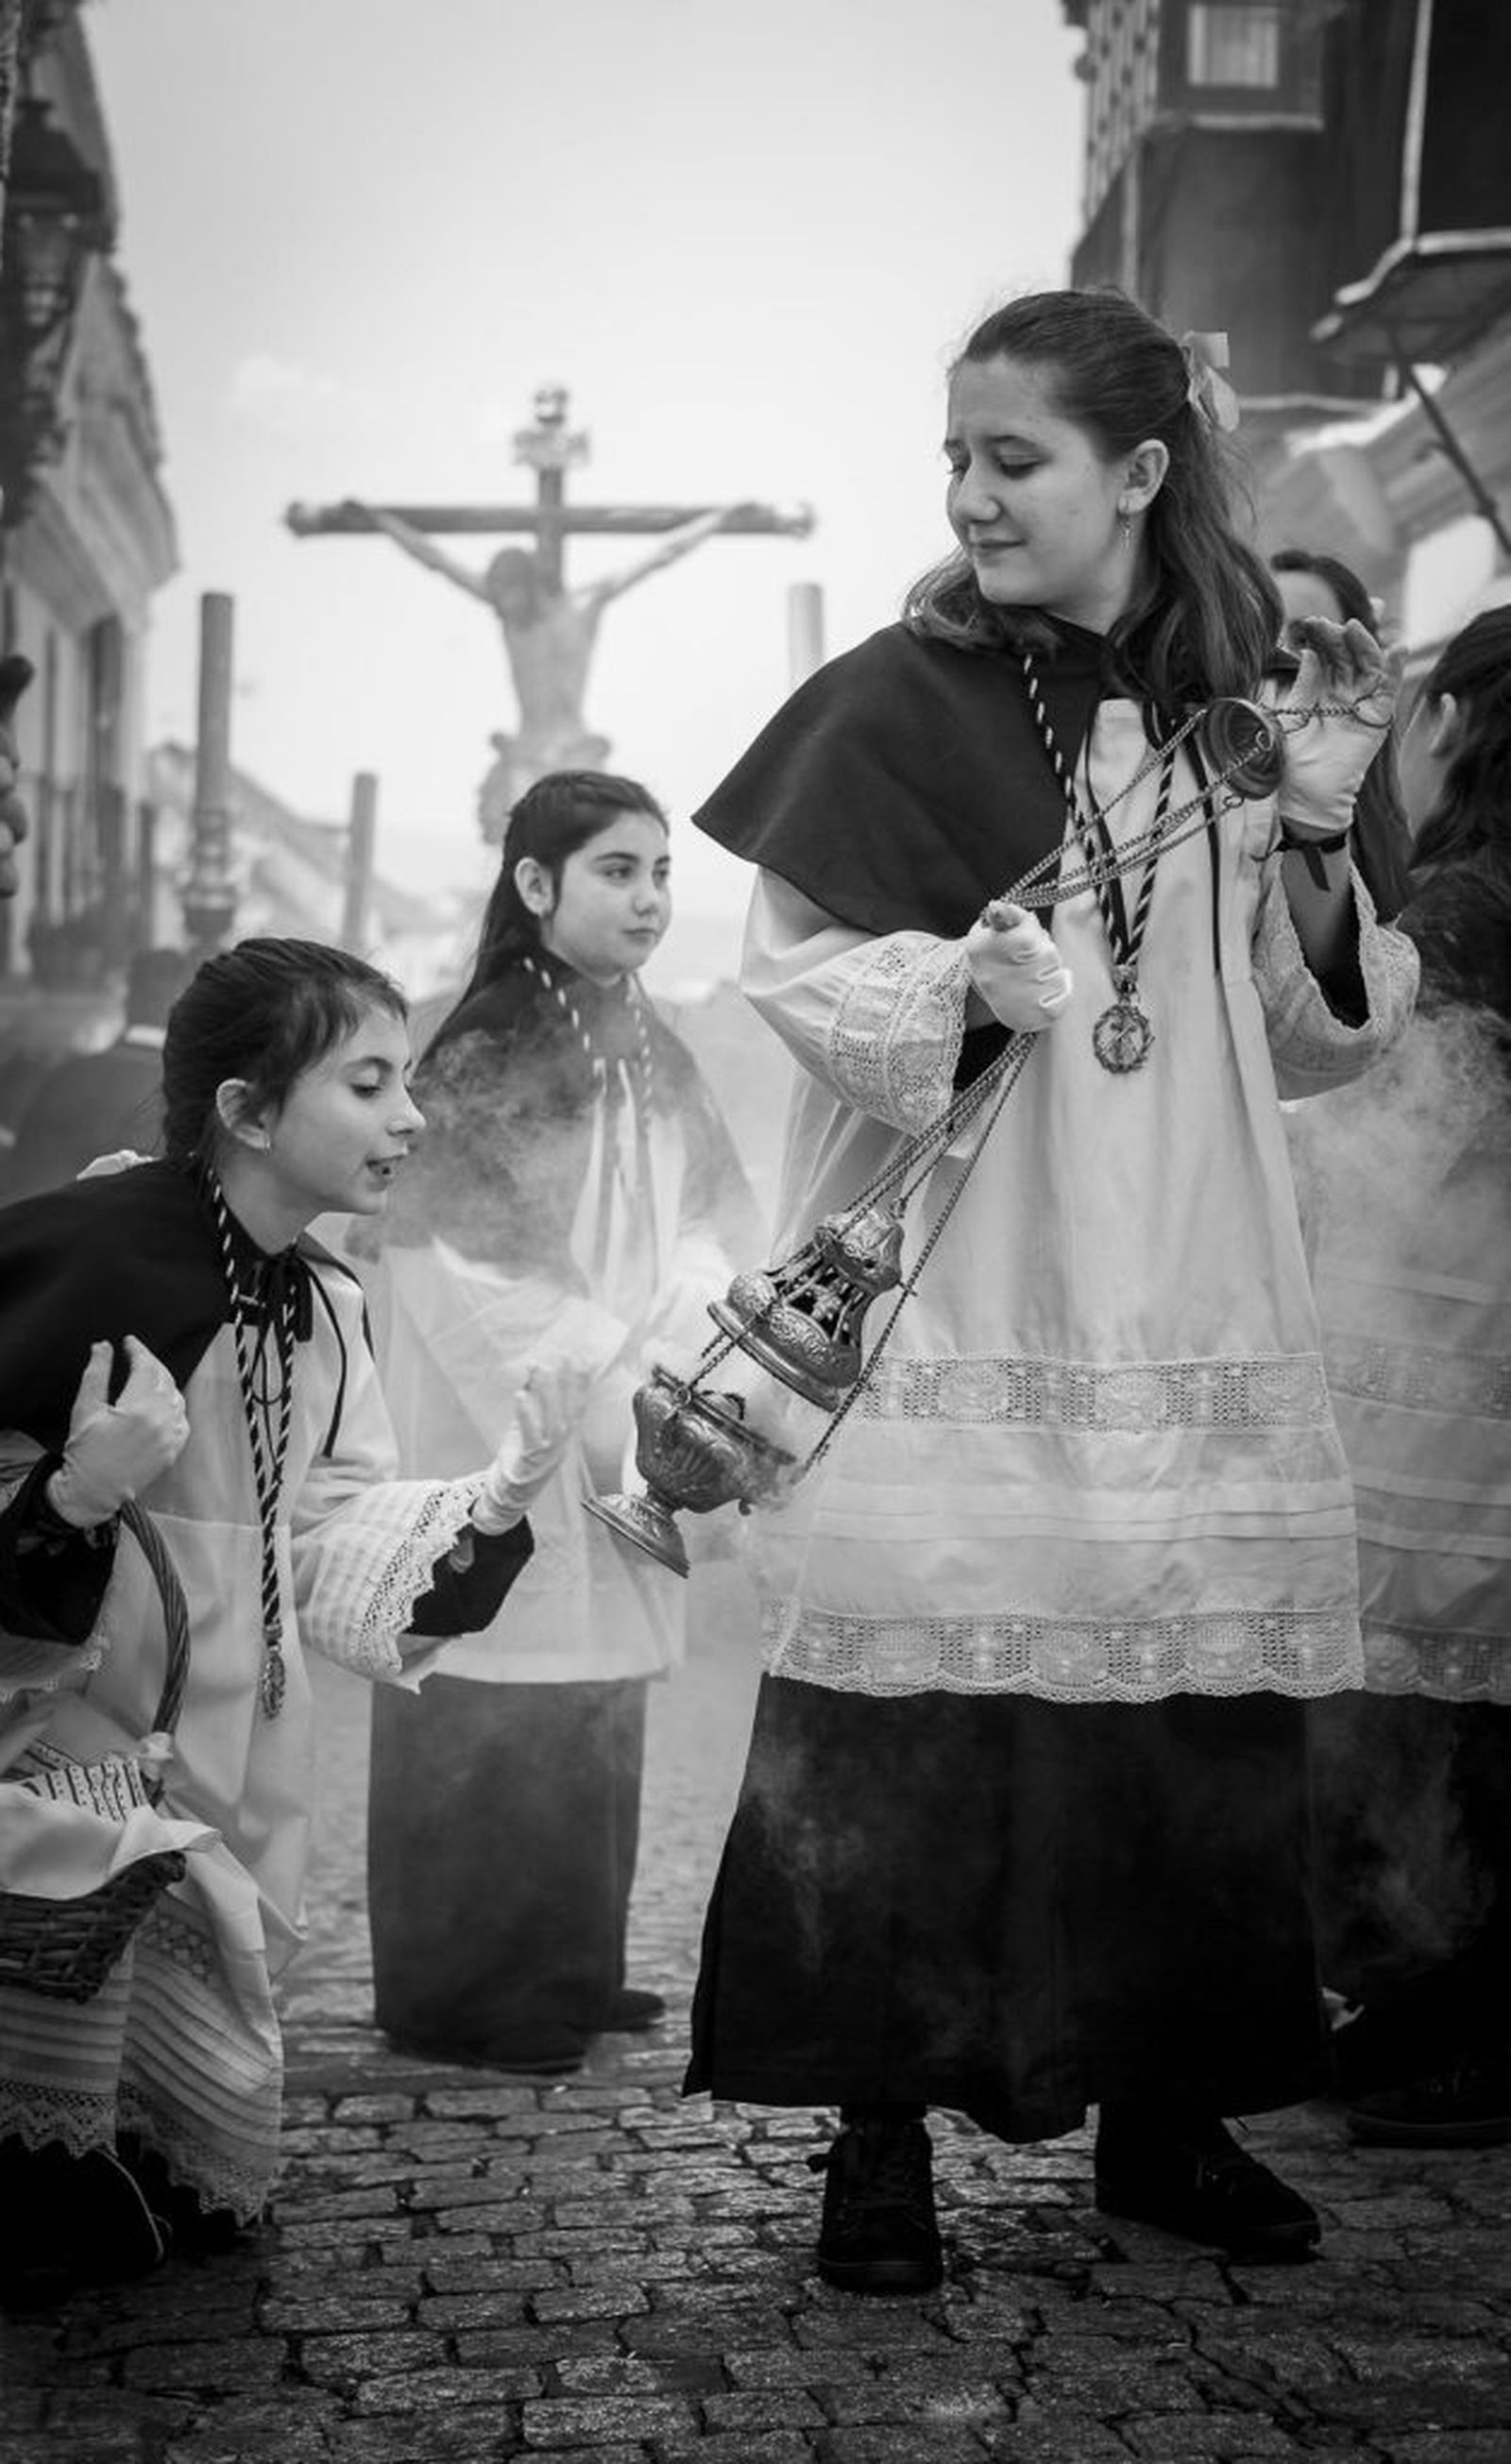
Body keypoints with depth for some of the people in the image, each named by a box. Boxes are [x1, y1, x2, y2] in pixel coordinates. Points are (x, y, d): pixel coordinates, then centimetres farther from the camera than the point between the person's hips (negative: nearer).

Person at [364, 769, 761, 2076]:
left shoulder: (655, 1057, 9)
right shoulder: (484, 1061, -13)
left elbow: (706, 1230, 10)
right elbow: (468, 1273, -14)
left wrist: (680, 1359, -6)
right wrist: (611, 1383, -14)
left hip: (619, 1446, 7)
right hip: (496, 1446, -7)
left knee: (602, 1709, 12)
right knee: (502, 1714, -2)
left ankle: (569, 1968, 24)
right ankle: (463, 1993, 10)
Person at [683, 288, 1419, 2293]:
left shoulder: (1249, 700, 8)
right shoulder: (904, 701, -1)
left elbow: (1305, 1037, 11)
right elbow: (791, 961, -2)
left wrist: (1316, 841, -5)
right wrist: (962, 981, -19)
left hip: (1190, 1317, 3)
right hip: (950, 1303, -3)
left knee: (1198, 1714, 6)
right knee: (910, 1727, -4)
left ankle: (1169, 2114, 23)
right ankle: (880, 2130, 10)